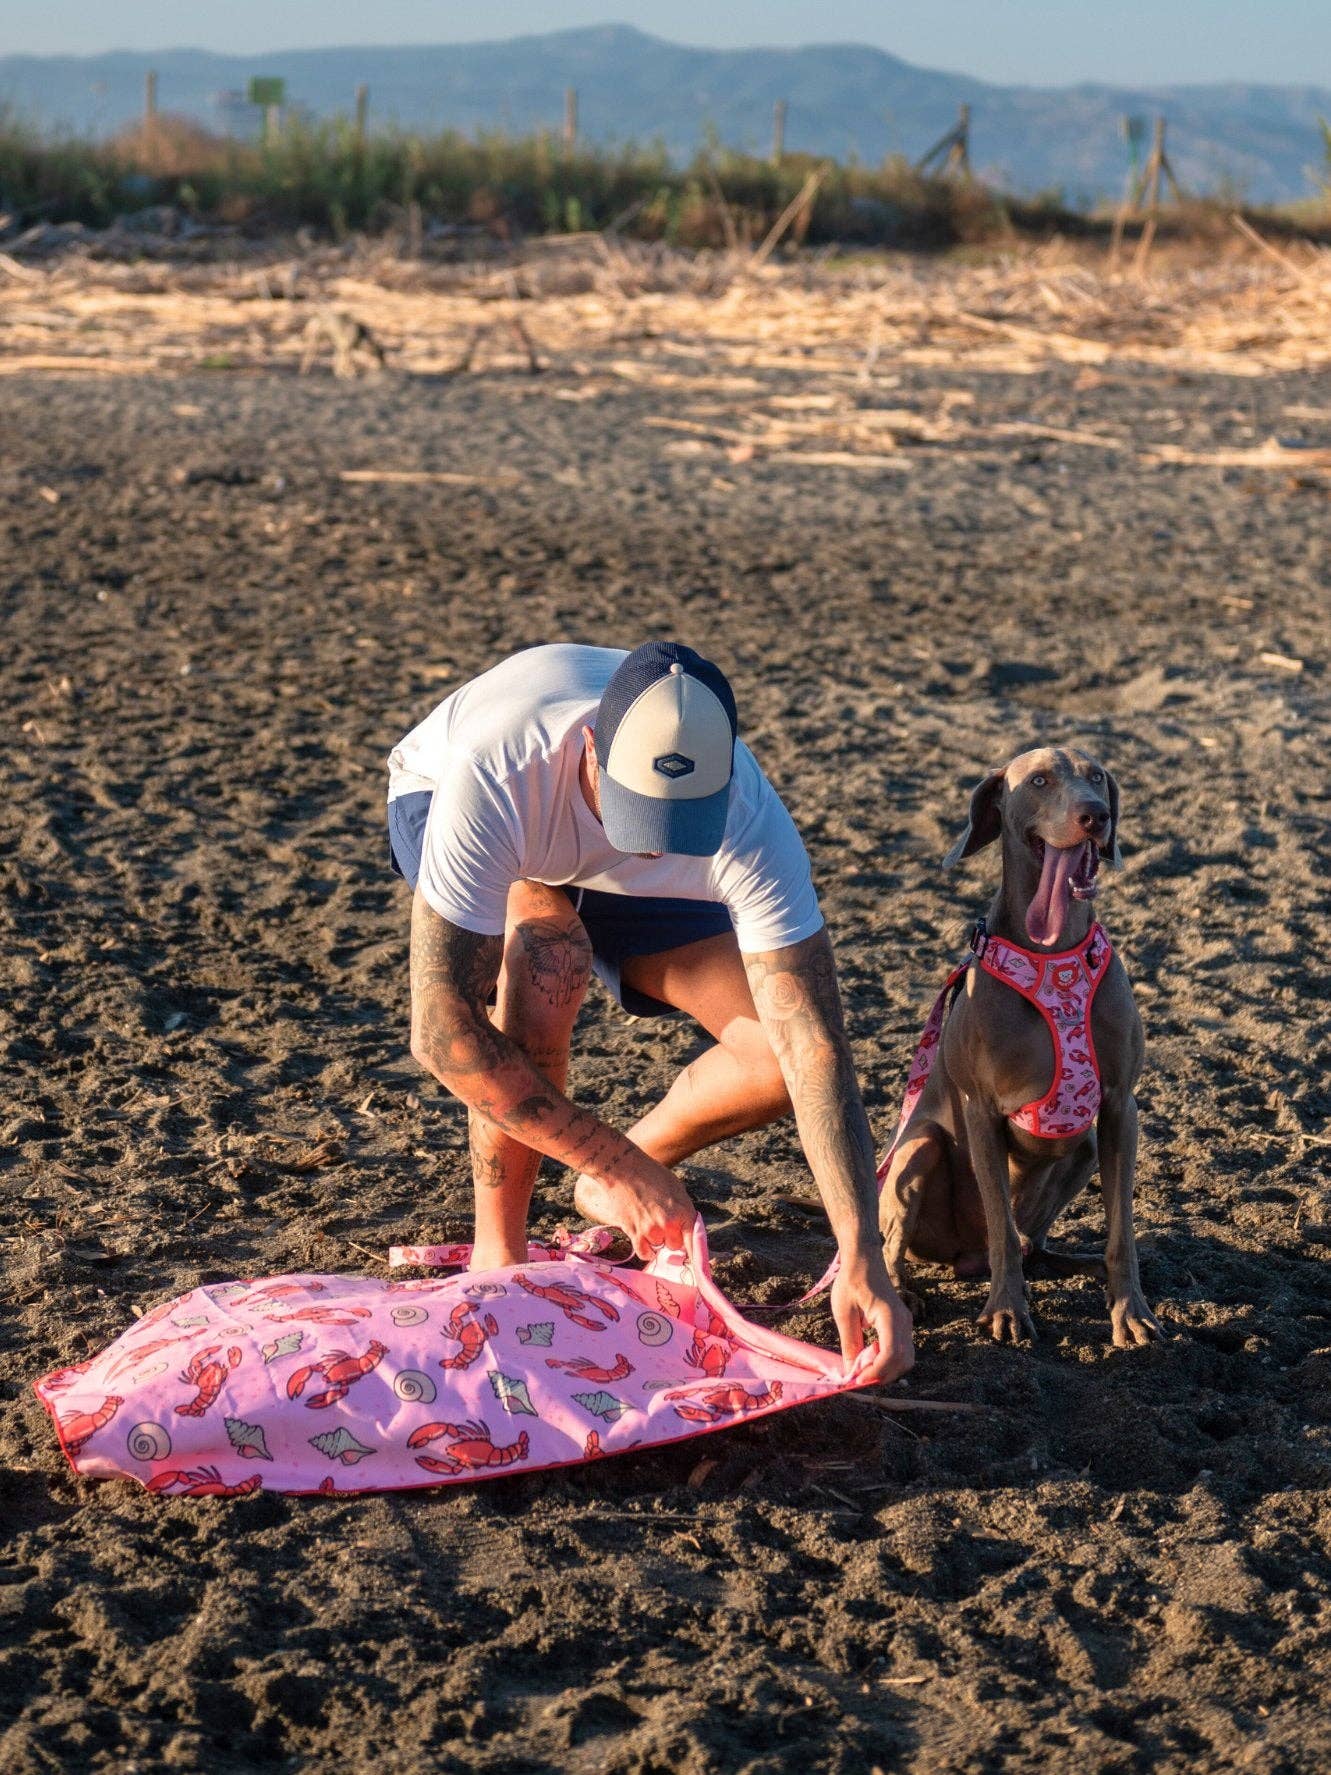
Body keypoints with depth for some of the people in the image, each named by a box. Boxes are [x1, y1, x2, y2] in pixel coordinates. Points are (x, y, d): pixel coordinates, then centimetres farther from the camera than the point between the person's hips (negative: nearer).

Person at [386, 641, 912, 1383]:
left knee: (781, 1053, -19)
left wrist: (861, 1260, -46)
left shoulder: (750, 824, -38)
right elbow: (444, 1030, -43)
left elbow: (814, 1048, -38)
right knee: (548, 960, -37)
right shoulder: (495, 776, -46)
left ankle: (620, 1183, 12)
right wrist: (616, 1164, -40)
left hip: (619, 882, 2)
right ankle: (499, 1249, -15)